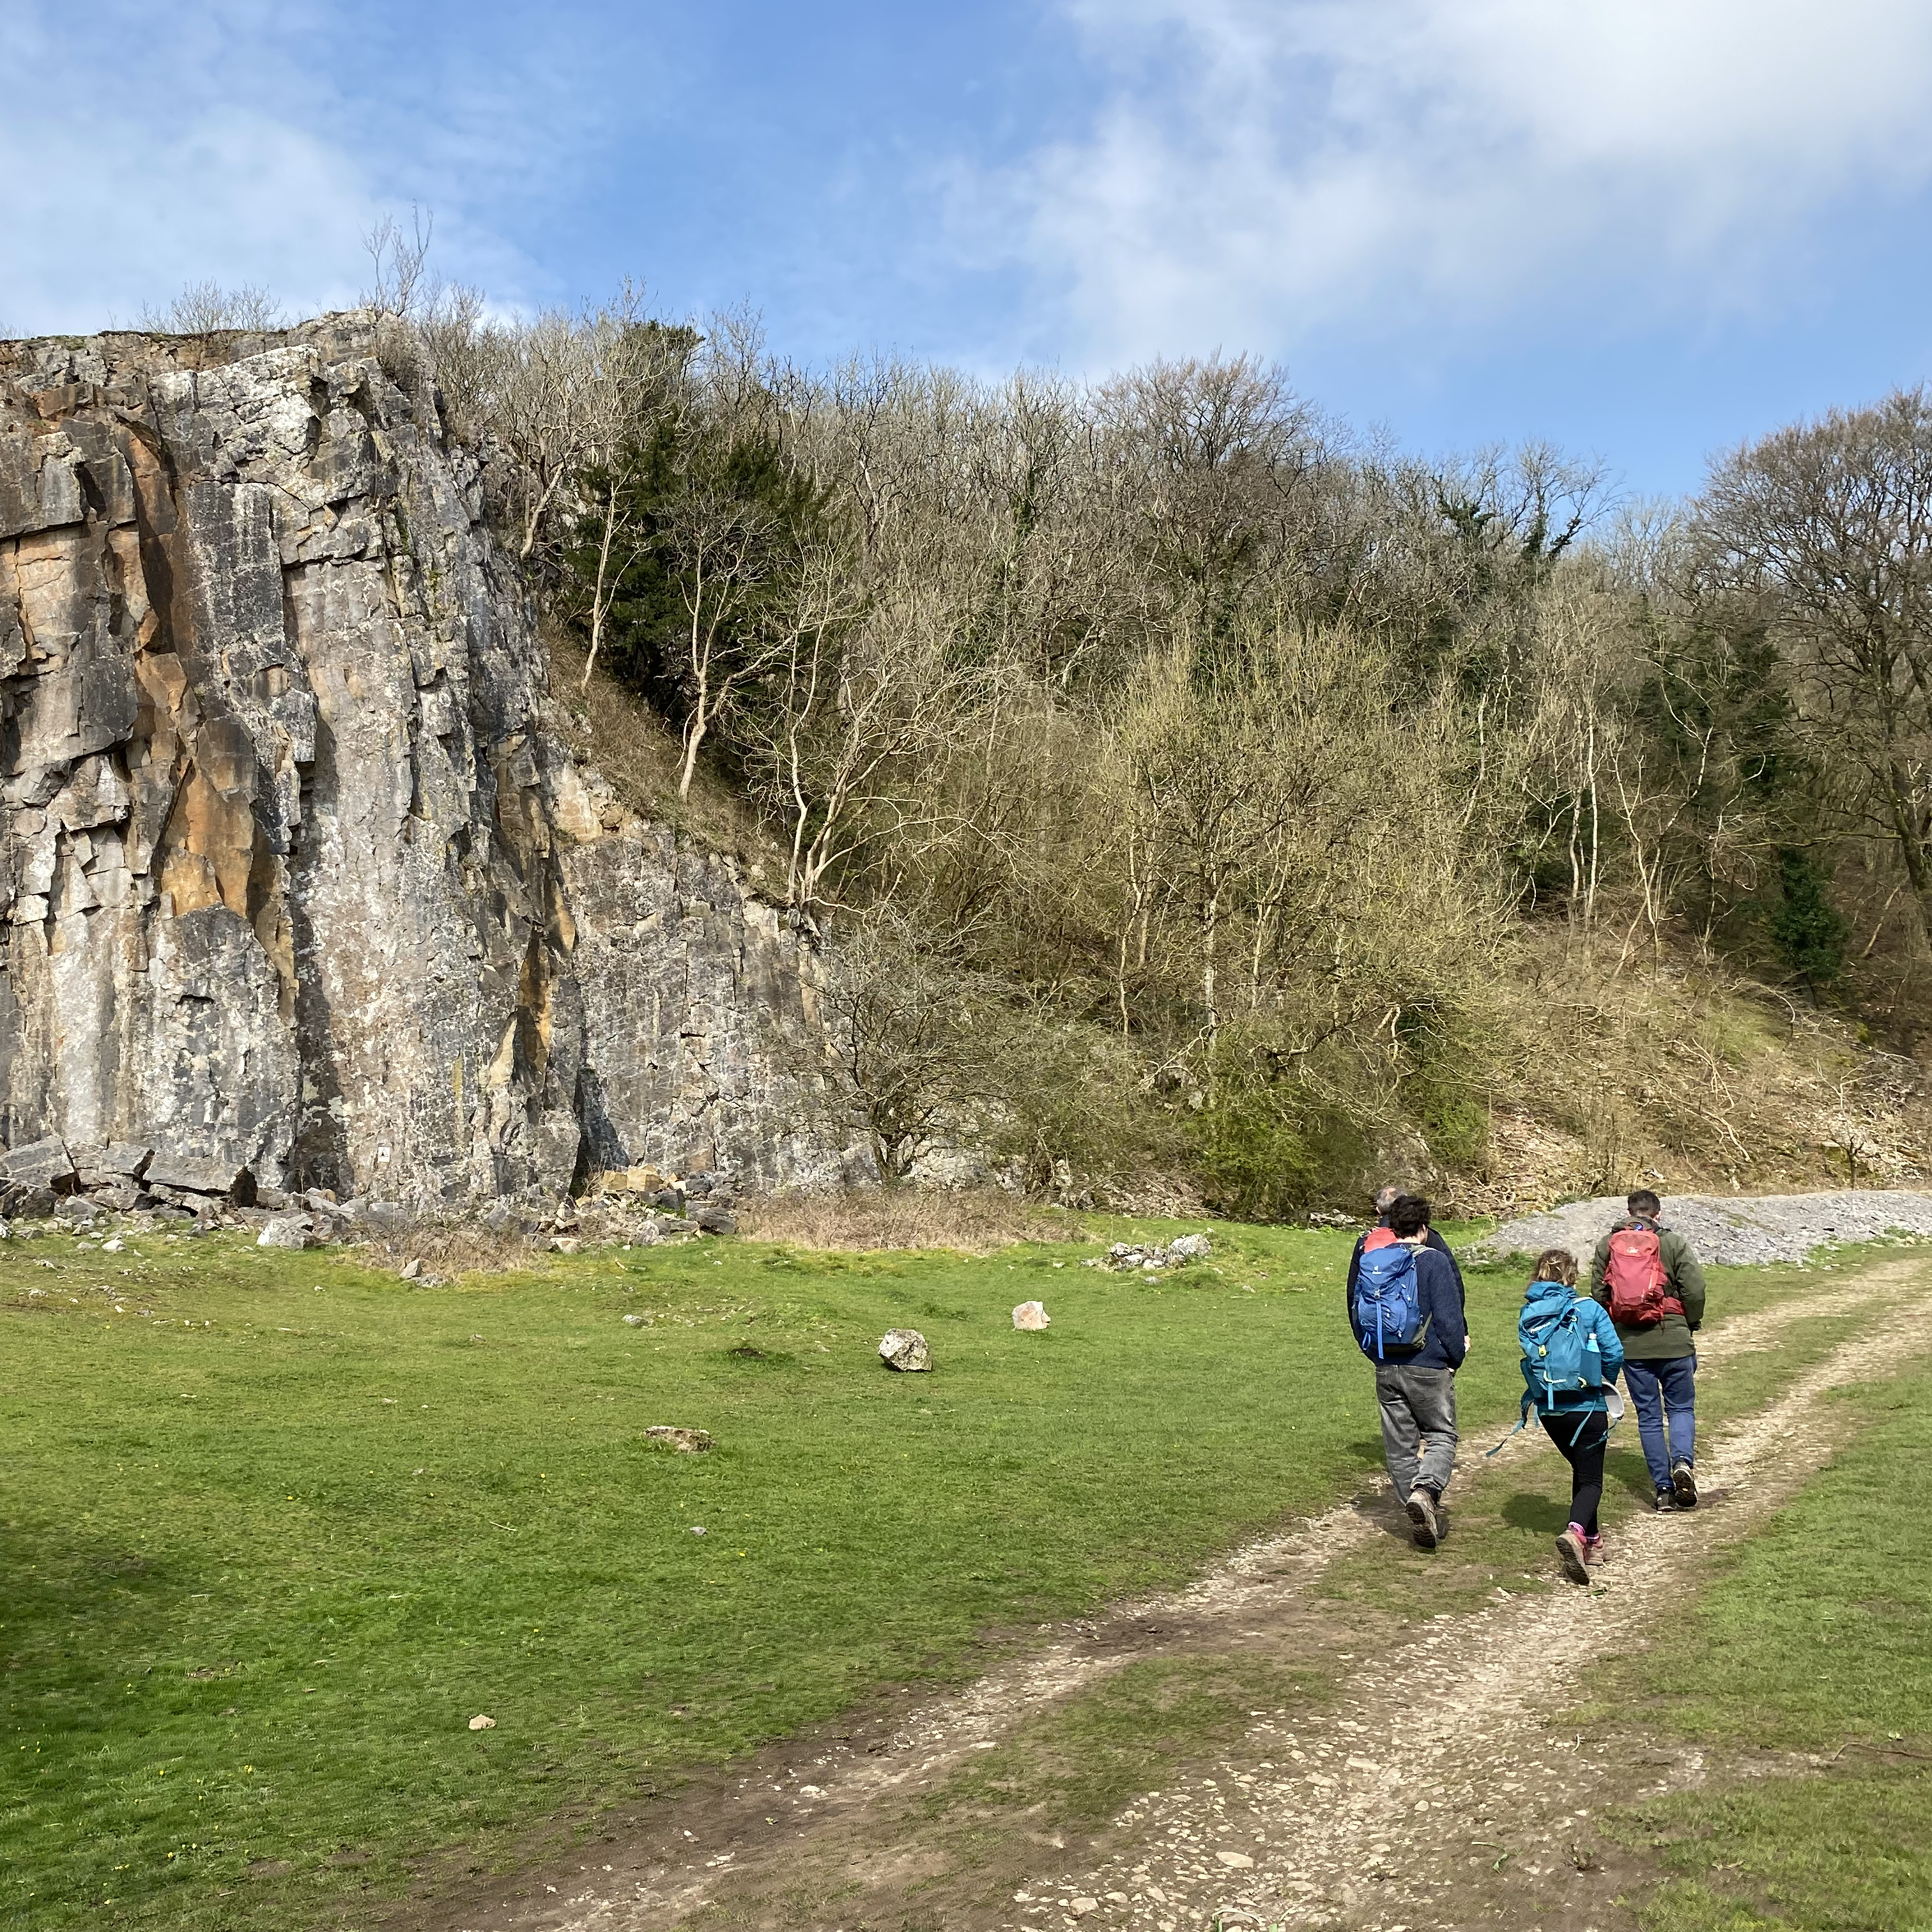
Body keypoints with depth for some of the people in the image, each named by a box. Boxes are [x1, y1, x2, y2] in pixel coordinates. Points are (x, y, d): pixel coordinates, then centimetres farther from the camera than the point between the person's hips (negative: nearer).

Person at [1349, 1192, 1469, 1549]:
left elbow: (1357, 1314, 13)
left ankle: (1425, 1519, 15)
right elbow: (1449, 1316, -12)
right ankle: (1425, 1489, -19)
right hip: (1429, 1368, -4)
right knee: (1441, 1436, 7)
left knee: (1400, 1444, 11)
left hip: (1386, 1369, 4)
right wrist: (1457, 1356, 3)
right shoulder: (1434, 1260, -10)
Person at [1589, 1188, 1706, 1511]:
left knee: (1648, 1415, 10)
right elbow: (1695, 1290, -8)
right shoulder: (1673, 1242, -4)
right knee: (1681, 1408, 12)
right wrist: (1691, 1325, 9)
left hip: (1629, 1344, 2)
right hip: (1673, 1341, -2)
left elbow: (1598, 1293, 4)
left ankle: (1663, 1488, 9)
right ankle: (1683, 1461, -14)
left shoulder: (1607, 1245, 3)